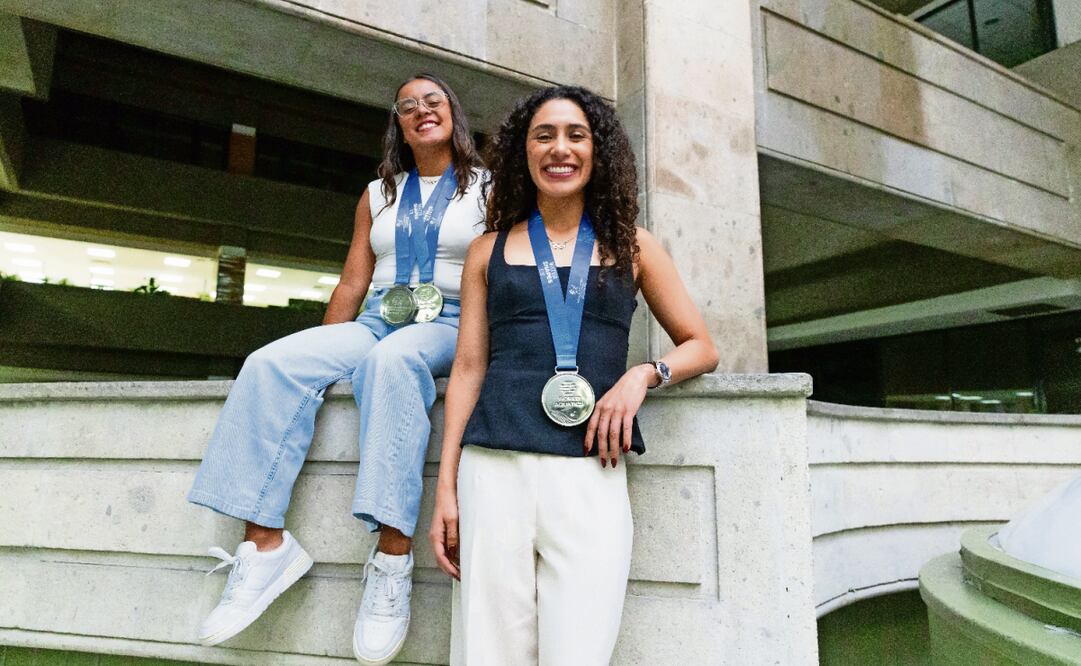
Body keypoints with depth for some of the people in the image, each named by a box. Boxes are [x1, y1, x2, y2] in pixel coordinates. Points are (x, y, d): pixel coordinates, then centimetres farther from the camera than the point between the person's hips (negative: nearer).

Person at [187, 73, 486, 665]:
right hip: (376, 323, 4)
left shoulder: (486, 188, 11)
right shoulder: (378, 194, 21)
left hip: (449, 329, -4)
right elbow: (351, 283, 16)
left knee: (391, 359, -39)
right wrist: (320, 355, 7)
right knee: (272, 363, -22)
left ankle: (392, 557, -39)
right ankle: (265, 543, -22)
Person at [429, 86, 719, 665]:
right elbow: (468, 369, 9)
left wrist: (644, 375, -7)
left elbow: (701, 347, 15)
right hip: (495, 467, 1)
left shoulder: (632, 246, 13)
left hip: (591, 473, 0)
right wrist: (445, 488, 4)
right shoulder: (489, 250, 13)